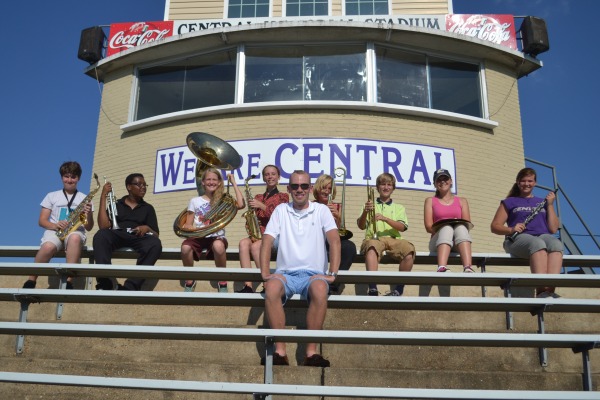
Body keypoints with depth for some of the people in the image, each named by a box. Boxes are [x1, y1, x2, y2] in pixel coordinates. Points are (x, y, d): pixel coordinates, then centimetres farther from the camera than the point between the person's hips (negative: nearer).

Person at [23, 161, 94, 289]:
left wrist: (89, 214, -12)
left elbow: (89, 227, 9)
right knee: (48, 247, -38)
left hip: (75, 232, 0)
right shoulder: (51, 196, 16)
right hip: (54, 231, 1)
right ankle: (30, 282, -19)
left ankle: (69, 282, -42)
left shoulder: (85, 198, 15)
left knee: (74, 238, -41)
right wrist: (55, 225, -12)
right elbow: (42, 221, 9)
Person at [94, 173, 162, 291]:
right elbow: (103, 226, 2)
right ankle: (105, 285, -43)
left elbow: (156, 235, 16)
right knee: (100, 235, -35)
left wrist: (147, 228, -8)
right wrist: (103, 197, 2)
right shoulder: (116, 204, 19)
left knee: (156, 244, -34)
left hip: (138, 238, 1)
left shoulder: (148, 208, 22)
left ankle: (130, 287, -41)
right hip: (116, 236, 0)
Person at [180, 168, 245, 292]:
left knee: (218, 246, -39)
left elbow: (241, 204, -11)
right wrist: (187, 227, -12)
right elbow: (188, 223, 13)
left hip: (216, 236, -1)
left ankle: (222, 281, -15)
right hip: (199, 236, 2)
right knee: (185, 247, -33)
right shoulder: (195, 201, 13)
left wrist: (233, 183, -1)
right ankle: (190, 280, -5)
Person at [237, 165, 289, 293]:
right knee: (243, 243, -30)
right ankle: (248, 286, -38)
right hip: (259, 234, 4)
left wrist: (262, 206, -14)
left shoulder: (283, 196, 10)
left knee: (255, 246, -34)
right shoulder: (258, 197, 21)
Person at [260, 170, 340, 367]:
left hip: (313, 273, -1)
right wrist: (265, 273, -9)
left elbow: (334, 240, -4)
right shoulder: (281, 210, 13)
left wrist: (332, 273, -15)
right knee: (271, 288, -34)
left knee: (320, 290, -36)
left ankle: (312, 352, -28)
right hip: (286, 273, 1)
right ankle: (280, 352, -28)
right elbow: (267, 240, 3)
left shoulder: (321, 210, 9)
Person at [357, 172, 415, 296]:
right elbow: (361, 226, 9)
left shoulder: (399, 207, 25)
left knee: (409, 249, -32)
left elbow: (402, 227, 6)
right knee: (372, 246, -39)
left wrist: (385, 218, -10)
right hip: (374, 238, -1)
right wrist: (365, 212, -11)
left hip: (393, 239, 2)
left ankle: (399, 288, -23)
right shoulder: (370, 205, 23)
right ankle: (372, 288, -49)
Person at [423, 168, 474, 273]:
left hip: (459, 242, 1)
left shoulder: (462, 201, 20)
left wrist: (458, 227, -16)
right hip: (438, 242, -1)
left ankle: (468, 268, -52)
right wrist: (442, 228, -15)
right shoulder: (430, 201, 17)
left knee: (460, 227, -32)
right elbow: (429, 227, 4)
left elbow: (467, 225, 7)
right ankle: (441, 268, -56)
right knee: (447, 228, -33)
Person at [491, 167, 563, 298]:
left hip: (543, 236, 3)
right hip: (519, 238, -3)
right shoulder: (509, 202, 21)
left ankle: (550, 289, -53)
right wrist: (511, 230, -9)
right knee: (538, 244, -40)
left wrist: (550, 204, 11)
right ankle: (541, 290, -54)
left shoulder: (542, 202, 27)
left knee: (556, 244, -36)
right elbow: (495, 226, 12)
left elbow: (553, 229, 17)